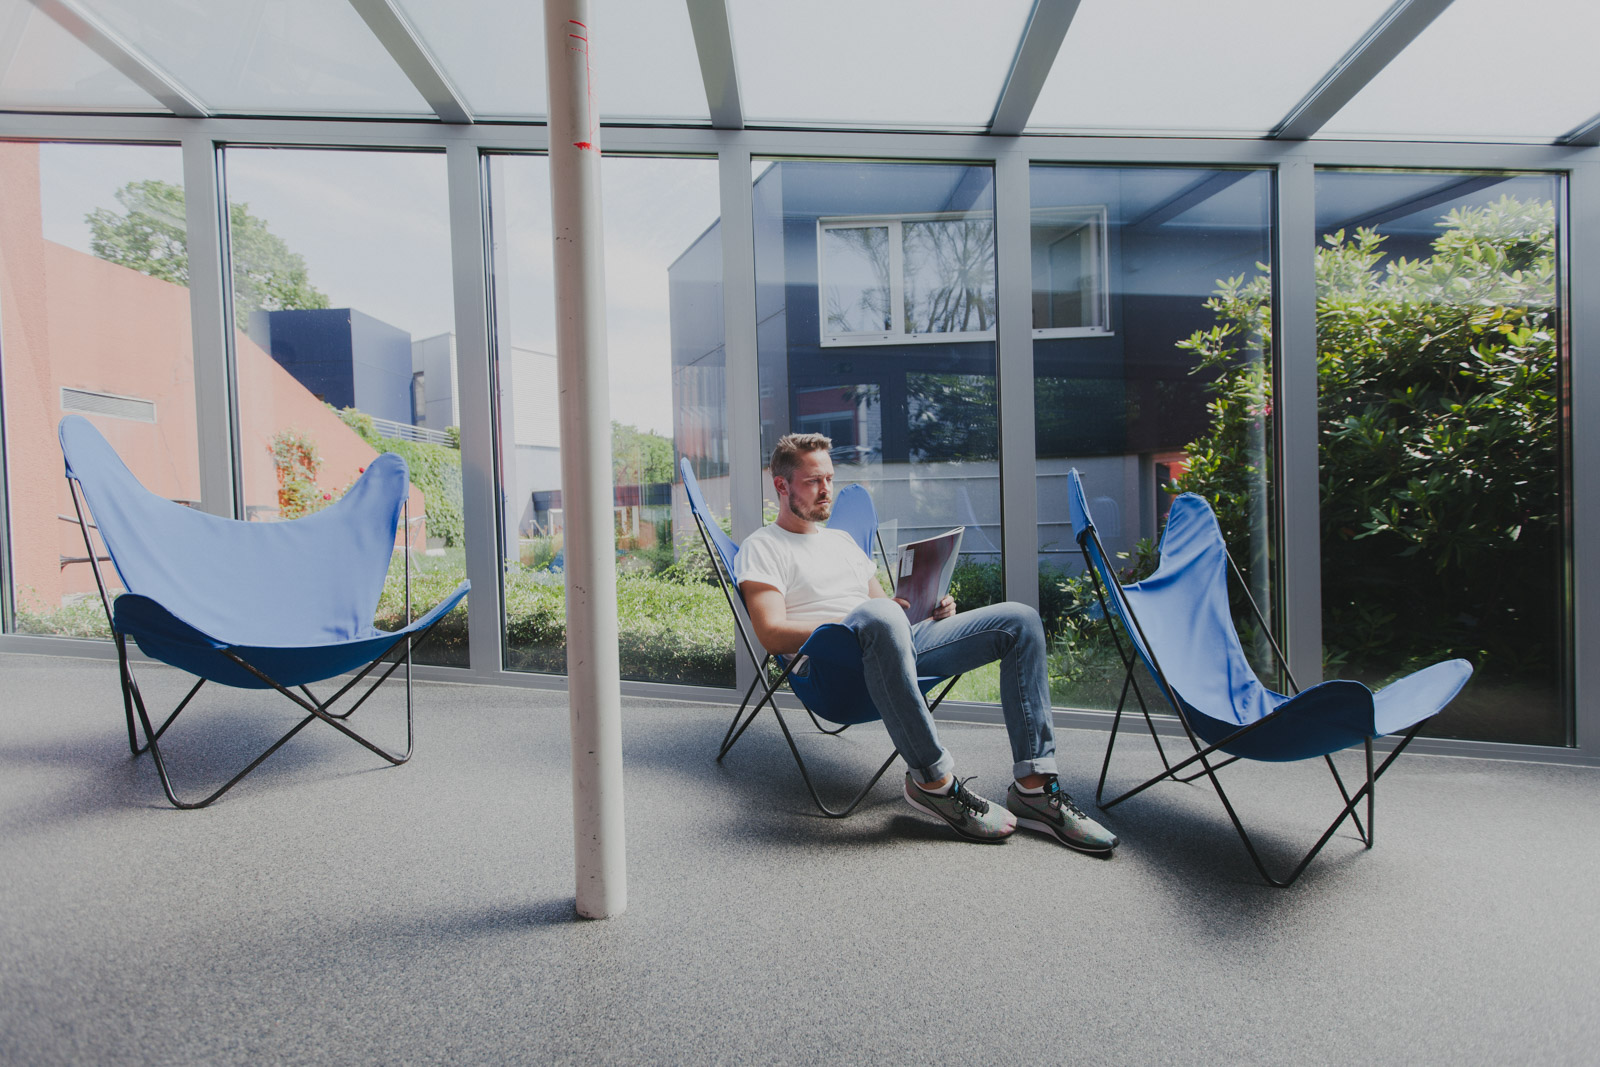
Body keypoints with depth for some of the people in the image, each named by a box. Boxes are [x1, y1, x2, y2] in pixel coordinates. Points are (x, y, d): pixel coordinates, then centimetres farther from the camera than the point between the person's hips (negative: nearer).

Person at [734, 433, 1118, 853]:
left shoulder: (842, 539, 30)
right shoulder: (762, 547, 7)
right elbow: (773, 633, -8)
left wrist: (927, 607, 6)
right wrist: (857, 622, -15)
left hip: (898, 644, 8)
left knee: (1019, 620, -6)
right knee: (878, 616, -43)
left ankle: (1034, 787, -9)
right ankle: (935, 780, -28)